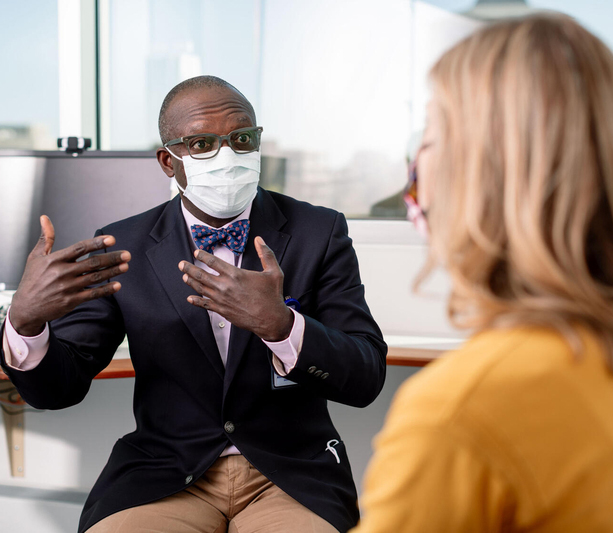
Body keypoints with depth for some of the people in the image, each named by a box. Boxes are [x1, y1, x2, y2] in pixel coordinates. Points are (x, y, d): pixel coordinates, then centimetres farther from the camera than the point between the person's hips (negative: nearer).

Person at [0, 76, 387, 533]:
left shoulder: (320, 232, 0)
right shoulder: (122, 247, 3)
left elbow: (366, 380, -8)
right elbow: (57, 388, 2)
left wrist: (278, 323, -27)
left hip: (290, 479, -1)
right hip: (163, 475, 1)